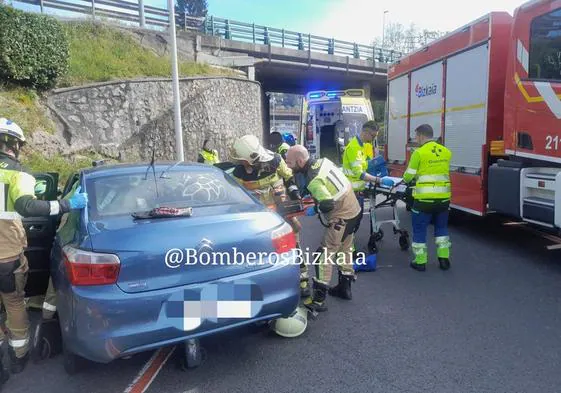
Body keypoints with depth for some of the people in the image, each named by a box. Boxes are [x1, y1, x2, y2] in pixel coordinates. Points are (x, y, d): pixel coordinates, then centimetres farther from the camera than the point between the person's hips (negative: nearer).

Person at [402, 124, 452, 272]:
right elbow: (443, 172, 16)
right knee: (441, 227, 20)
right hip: (443, 197, 5)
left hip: (425, 198, -5)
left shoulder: (419, 152, -9)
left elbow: (408, 176, -4)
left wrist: (406, 179, 19)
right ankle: (444, 259, 21)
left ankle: (420, 262, 13)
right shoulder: (446, 152, 8)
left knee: (419, 229, 8)